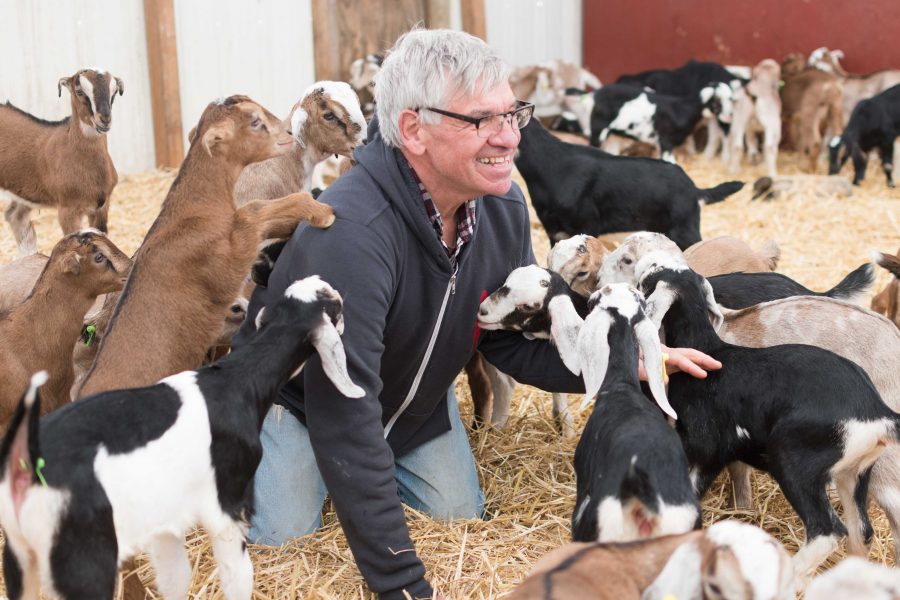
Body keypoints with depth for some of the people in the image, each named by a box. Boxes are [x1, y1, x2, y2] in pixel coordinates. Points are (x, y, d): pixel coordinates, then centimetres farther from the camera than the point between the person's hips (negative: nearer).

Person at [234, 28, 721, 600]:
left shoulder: (505, 209, -20)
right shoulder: (352, 233, -42)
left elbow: (513, 341, -5)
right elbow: (345, 416, -42)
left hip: (417, 398, 6)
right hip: (300, 397, -5)